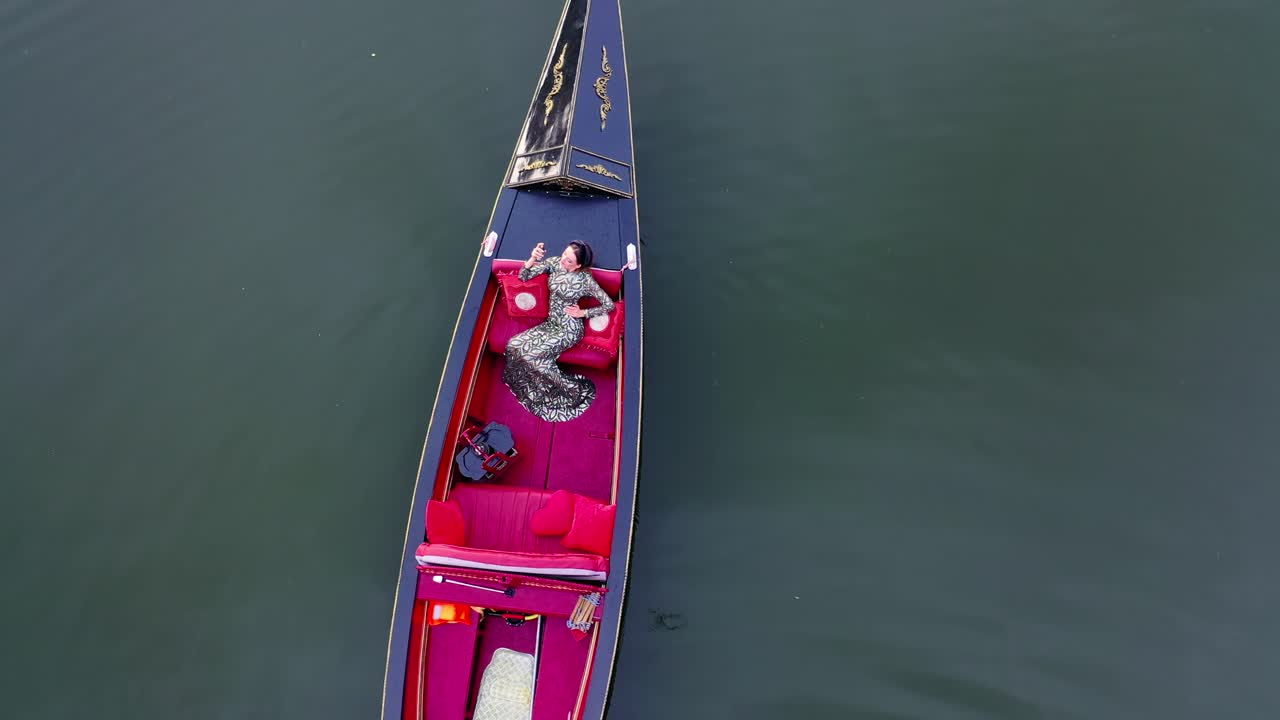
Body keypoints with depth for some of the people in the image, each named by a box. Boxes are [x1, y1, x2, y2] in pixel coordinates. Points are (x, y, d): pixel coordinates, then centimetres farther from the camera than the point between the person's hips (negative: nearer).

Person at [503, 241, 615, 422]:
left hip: (569, 329, -6)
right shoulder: (555, 263, -3)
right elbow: (523, 276, -2)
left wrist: (583, 313, -13)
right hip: (550, 324, 6)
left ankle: (572, 391, -9)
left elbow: (610, 305, -10)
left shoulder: (585, 280, -16)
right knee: (513, 345, -10)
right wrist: (532, 258, -20)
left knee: (532, 353, -22)